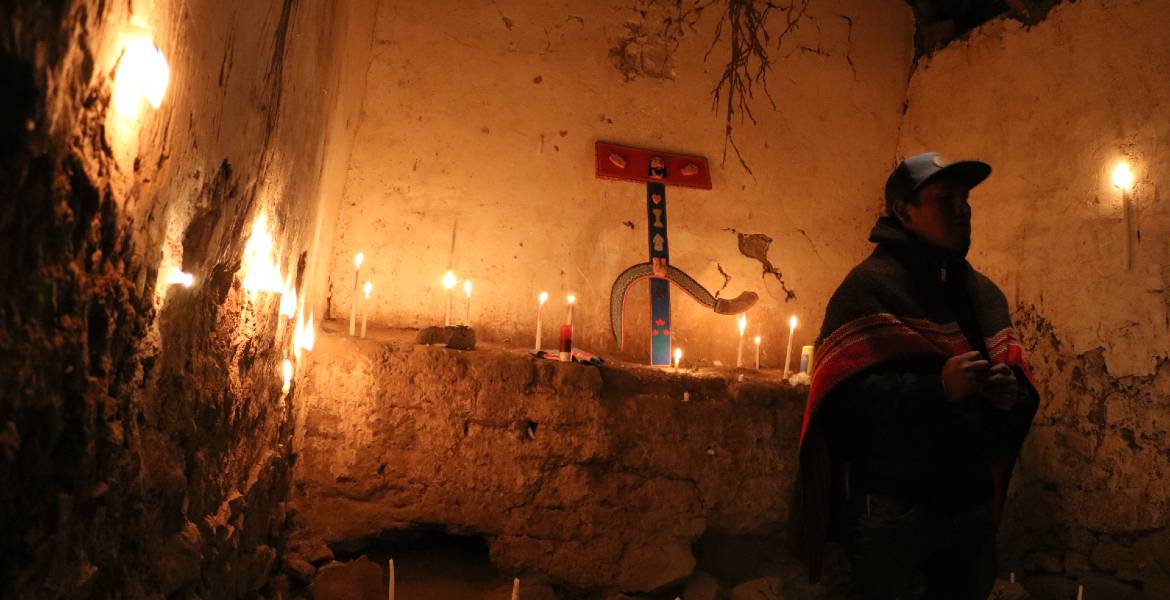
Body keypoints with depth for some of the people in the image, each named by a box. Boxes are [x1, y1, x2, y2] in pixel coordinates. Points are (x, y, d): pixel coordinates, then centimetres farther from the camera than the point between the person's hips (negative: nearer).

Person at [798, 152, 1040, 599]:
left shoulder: (985, 293, 15)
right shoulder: (870, 285, -10)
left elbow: (1019, 377, 16)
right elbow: (845, 396, -20)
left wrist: (1014, 393, -7)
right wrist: (938, 387, -28)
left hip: (971, 503, 8)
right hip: (892, 507, -7)